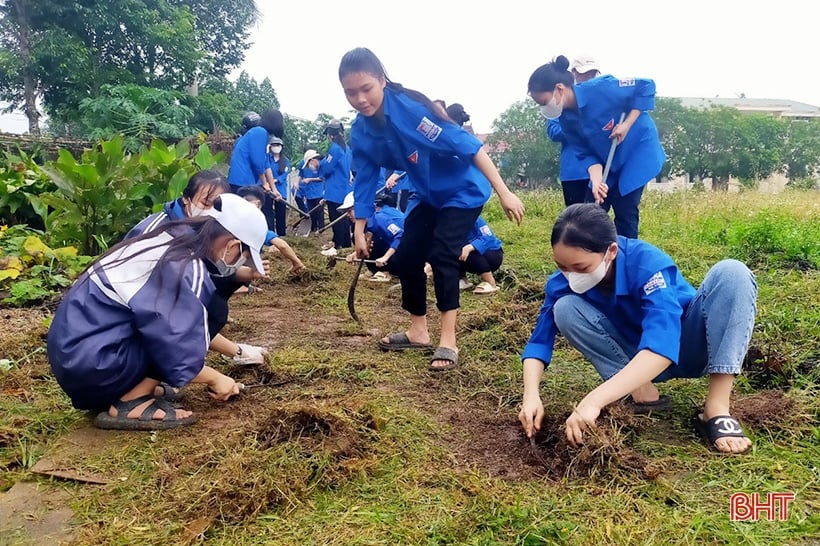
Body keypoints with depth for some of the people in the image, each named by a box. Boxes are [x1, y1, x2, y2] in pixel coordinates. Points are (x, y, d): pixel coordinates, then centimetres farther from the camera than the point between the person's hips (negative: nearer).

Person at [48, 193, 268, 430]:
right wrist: (215, 378, -1)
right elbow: (177, 357, -20)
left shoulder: (175, 240, 8)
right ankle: (129, 404, -10)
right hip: (92, 363, -9)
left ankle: (129, 390, 8)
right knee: (209, 311, -12)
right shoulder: (185, 268, -19)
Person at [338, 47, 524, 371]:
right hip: (428, 196, 7)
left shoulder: (410, 108, -30)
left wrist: (504, 193, -34)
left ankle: (448, 341, -11)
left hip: (463, 190, -7)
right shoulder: (360, 132, -10)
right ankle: (418, 332, 19)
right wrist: (359, 233, 0)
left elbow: (468, 146, -32)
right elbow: (364, 182, 0)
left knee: (441, 254, -20)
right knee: (405, 258, 3)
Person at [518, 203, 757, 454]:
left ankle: (716, 409, -29)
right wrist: (531, 395, -33)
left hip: (685, 344, -3)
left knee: (731, 273, -31)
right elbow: (540, 340, -14)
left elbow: (662, 344, -45)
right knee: (565, 308, -22)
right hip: (634, 359, 3)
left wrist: (594, 400, -53)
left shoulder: (647, 263, -32)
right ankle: (642, 392, -14)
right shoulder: (564, 282, -19)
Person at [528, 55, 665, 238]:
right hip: (607, 161, 6)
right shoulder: (566, 118, -10)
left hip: (637, 151, -6)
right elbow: (586, 153, -8)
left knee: (625, 213, -6)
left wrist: (627, 125, -26)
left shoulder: (600, 89, -29)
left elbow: (646, 86, -21)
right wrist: (596, 180, -26)